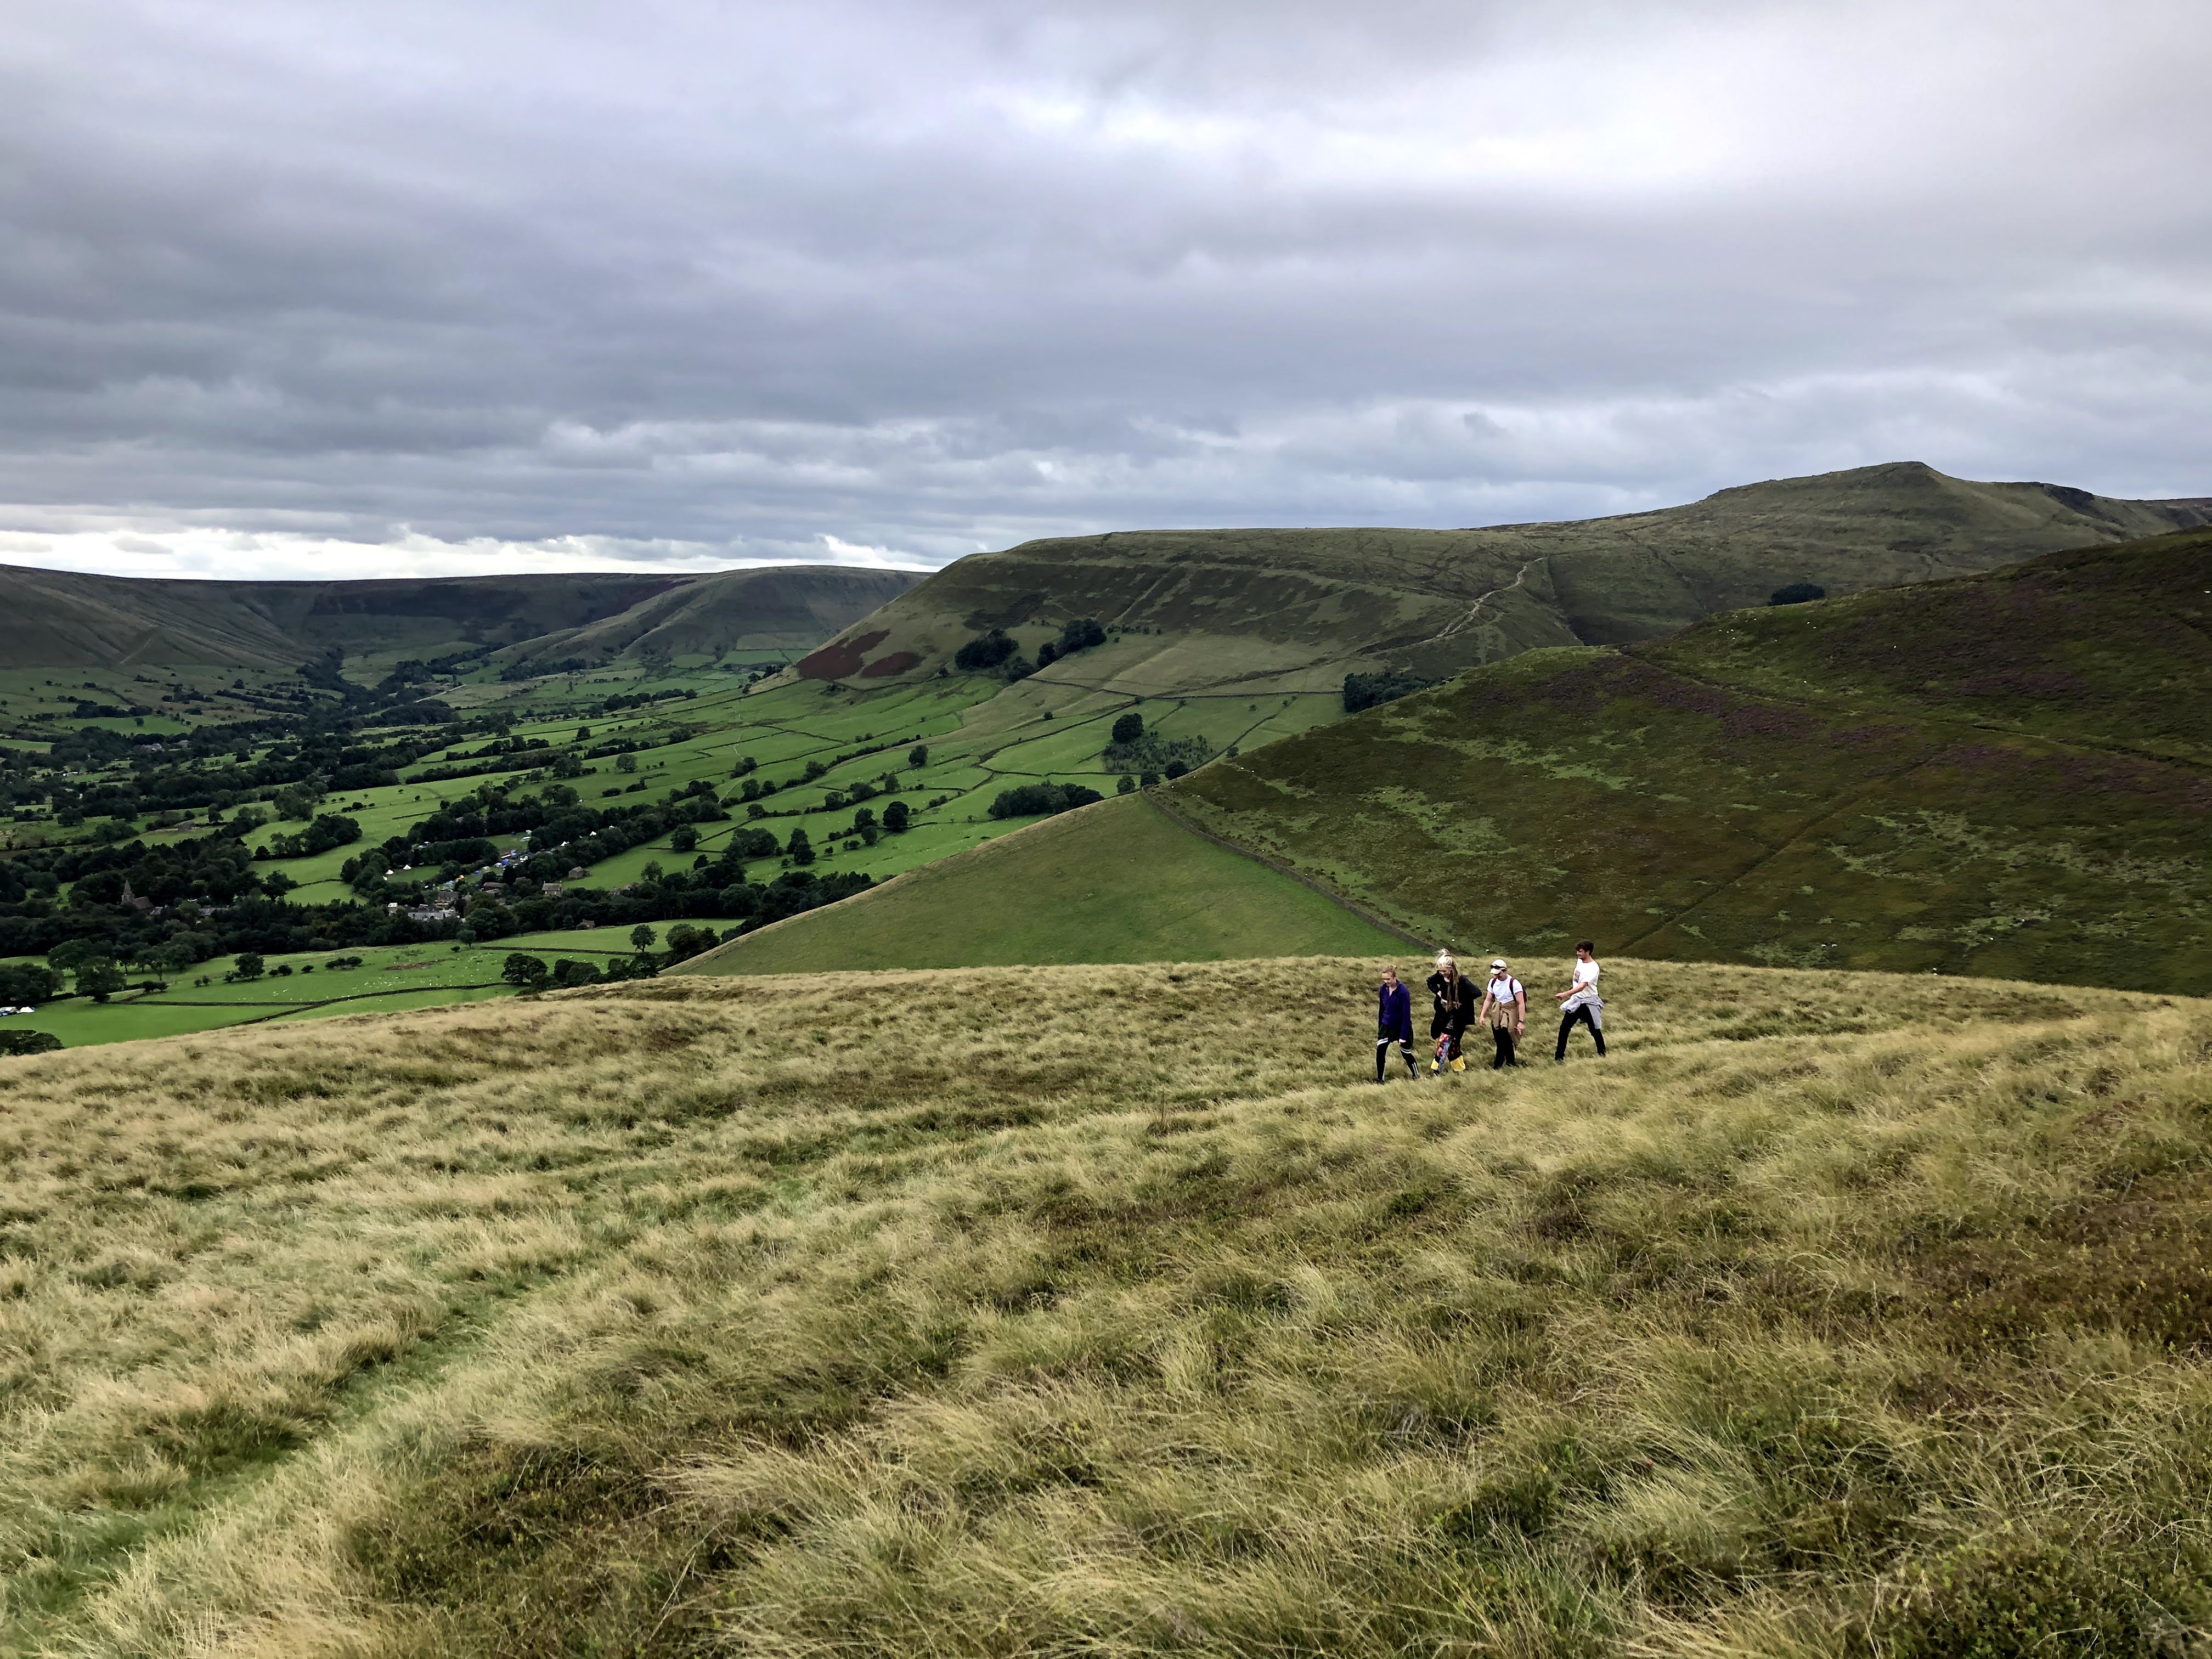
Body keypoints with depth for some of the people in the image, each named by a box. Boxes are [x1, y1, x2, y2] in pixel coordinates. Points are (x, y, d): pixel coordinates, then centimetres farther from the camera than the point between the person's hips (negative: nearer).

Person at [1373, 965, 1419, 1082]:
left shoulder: (1403, 992, -23)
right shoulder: (1383, 989, -5)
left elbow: (1407, 1014, -21)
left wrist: (1403, 1036, -21)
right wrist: (1379, 1027, 13)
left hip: (1401, 1027, -4)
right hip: (1386, 1026, 4)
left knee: (1406, 1053, 11)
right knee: (1380, 1052, -6)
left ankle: (1416, 1076, 34)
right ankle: (1379, 1079, 7)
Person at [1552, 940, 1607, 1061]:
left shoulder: (1593, 968, -23)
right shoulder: (1580, 961, 2)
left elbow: (1582, 987, -33)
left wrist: (1565, 994, -42)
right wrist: (1569, 994, 22)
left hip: (1589, 1003, -7)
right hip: (1576, 1000, 7)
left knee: (1595, 1030, 6)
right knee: (1564, 1028, 1)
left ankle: (1602, 1055, 26)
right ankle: (1558, 1058, 4)